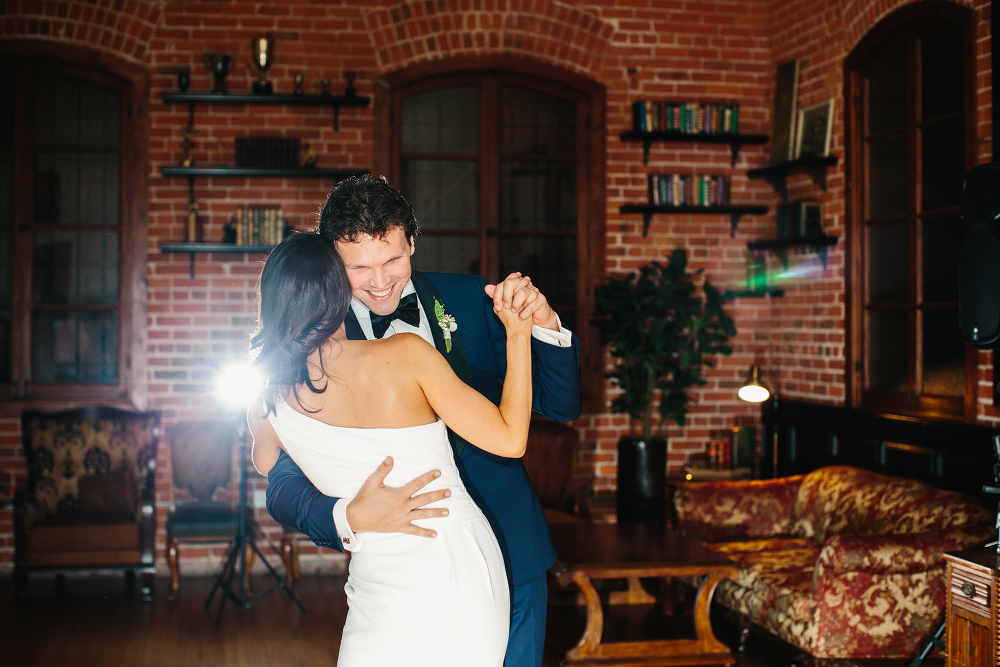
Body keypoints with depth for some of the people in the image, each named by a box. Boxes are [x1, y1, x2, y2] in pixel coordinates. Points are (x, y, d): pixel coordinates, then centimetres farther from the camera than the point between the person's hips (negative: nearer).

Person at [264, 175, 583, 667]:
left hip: (510, 555, 2)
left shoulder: (471, 300, -2)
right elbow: (284, 487, -10)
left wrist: (545, 327, -20)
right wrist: (349, 517, -31)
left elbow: (561, 405, 0)